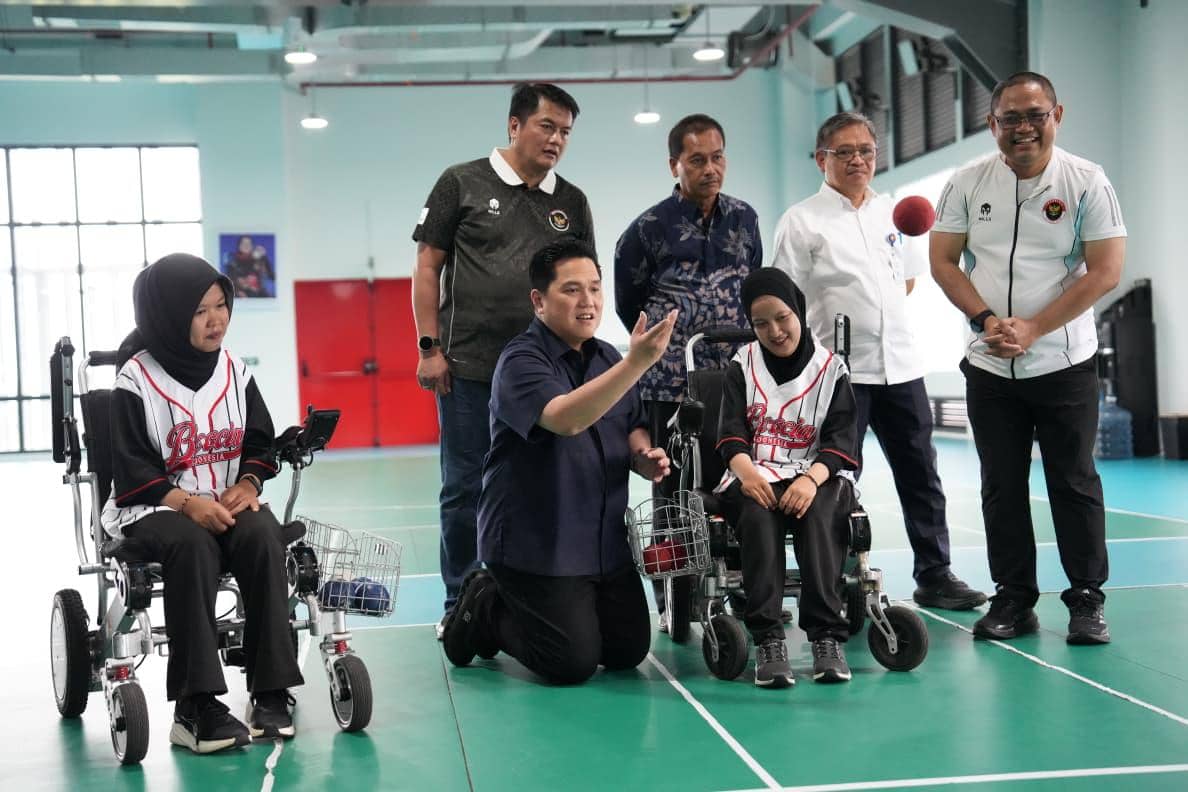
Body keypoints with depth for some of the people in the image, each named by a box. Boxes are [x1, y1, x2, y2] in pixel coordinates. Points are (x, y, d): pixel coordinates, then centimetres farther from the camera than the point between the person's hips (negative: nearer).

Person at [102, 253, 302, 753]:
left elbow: (261, 443, 13)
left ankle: (270, 693, -25)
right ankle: (195, 708, -33)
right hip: (153, 509, -3)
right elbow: (133, 471, -8)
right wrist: (188, 504, -22)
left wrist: (247, 483, -7)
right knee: (192, 544, -36)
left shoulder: (235, 371, 8)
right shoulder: (136, 380, -5)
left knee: (263, 534, -29)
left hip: (228, 504, 4)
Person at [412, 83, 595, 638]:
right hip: (469, 369, -3)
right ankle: (460, 605, 16)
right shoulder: (462, 184, 2)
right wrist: (430, 348, -5)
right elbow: (427, 267, 1)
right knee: (464, 489, 4)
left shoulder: (571, 203, 11)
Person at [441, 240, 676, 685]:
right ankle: (484, 610, 17)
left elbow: (632, 428, 18)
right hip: (536, 543, -7)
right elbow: (564, 418, -34)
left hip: (607, 542, 8)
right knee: (573, 664, -9)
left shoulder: (607, 359, 9)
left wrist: (644, 456, -7)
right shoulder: (521, 361, -16)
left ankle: (509, 602, 29)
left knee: (628, 652, 10)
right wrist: (637, 362, -43)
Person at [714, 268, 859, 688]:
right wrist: (746, 471, -23)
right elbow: (730, 433, 0)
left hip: (818, 476, 0)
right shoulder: (741, 366, 12)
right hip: (756, 476, 1)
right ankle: (768, 639, -40)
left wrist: (812, 479, -23)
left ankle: (827, 636, -38)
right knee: (757, 513, -35)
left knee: (818, 514, -36)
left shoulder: (832, 370, 8)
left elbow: (841, 441, -2)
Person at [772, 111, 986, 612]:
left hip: (900, 364, 5)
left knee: (920, 475, 9)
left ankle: (934, 575, 19)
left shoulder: (891, 212, 13)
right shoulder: (802, 221, -2)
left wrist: (873, 309, 6)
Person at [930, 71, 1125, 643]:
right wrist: (987, 319, -11)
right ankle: (1013, 601, 17)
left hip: (1065, 364, -2)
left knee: (1074, 482, 1)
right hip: (989, 366, 3)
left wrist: (1033, 329, -15)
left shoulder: (1086, 182, -4)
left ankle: (1087, 600, 13)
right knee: (1002, 486, 7)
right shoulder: (967, 184, 3)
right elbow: (943, 261, 4)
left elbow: (1105, 271, -9)